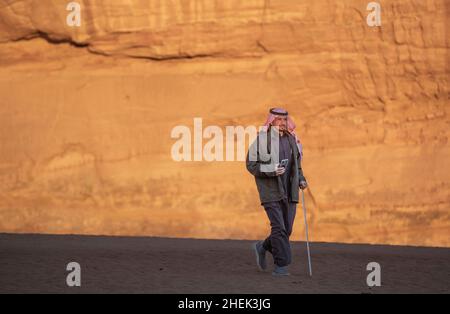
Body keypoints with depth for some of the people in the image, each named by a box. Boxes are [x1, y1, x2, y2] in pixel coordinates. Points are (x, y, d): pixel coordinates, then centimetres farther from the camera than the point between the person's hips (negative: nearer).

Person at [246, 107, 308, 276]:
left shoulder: (292, 140, 11)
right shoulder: (262, 139, -6)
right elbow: (251, 164, -6)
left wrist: (301, 180, 2)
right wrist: (271, 171, -20)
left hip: (289, 192, 5)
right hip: (271, 191, -5)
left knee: (287, 229, 5)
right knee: (279, 227, -13)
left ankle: (263, 247, 31)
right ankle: (281, 265, -6)